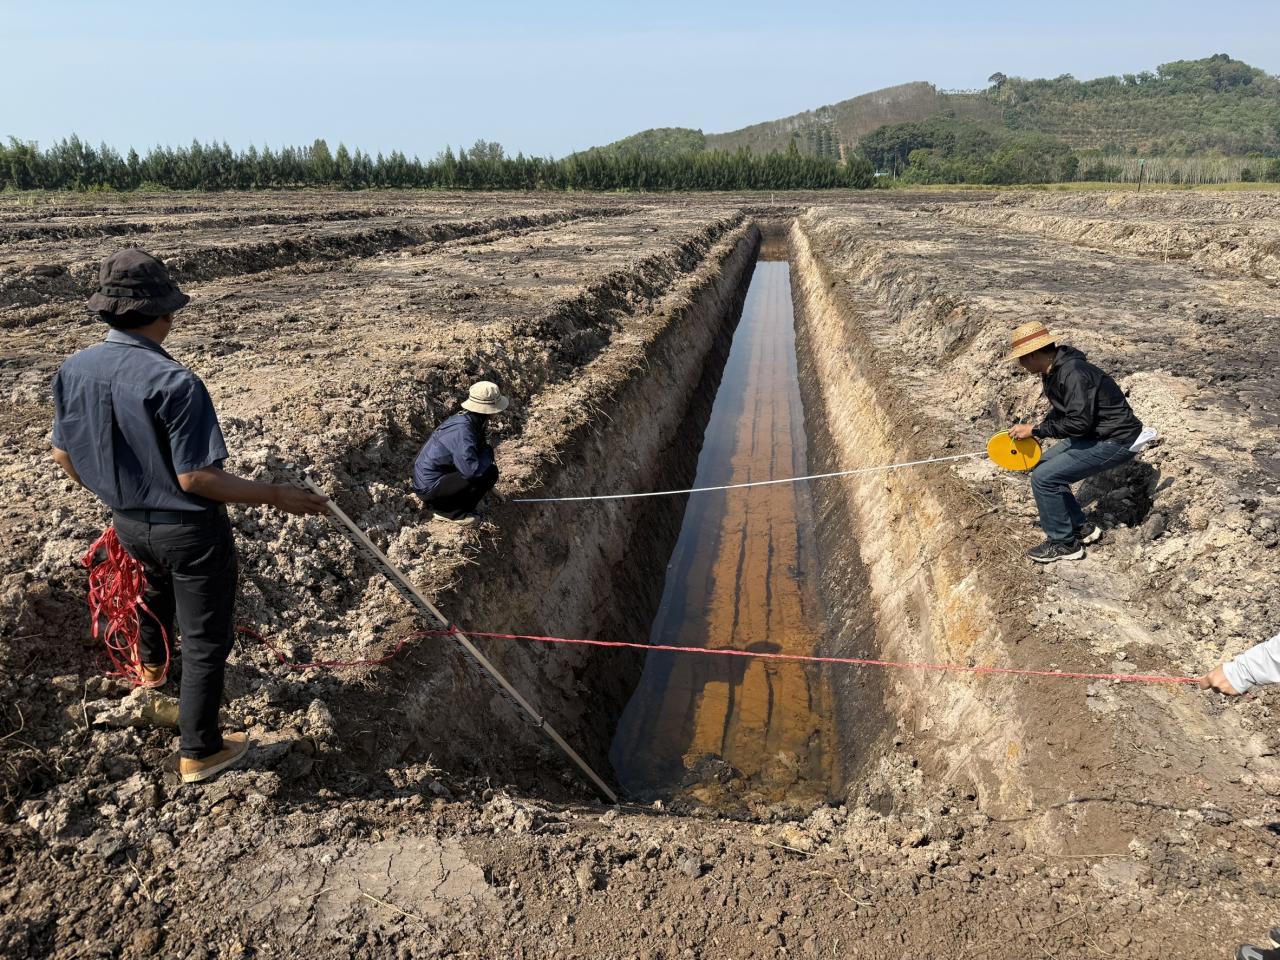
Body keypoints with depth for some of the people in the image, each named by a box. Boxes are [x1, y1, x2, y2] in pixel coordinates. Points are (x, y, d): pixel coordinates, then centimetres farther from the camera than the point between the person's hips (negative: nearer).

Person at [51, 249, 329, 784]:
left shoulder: (74, 370, -6)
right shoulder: (172, 382, -28)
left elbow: (63, 455, 5)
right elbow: (195, 478, -27)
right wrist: (275, 496, -20)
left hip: (128, 522, 7)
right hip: (189, 529, -7)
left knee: (159, 589, 38)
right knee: (206, 641, 10)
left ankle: (151, 666, 65)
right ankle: (199, 752, 21)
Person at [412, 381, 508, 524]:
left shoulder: (464, 418, 2)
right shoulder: (462, 430, -27)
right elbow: (470, 470, -34)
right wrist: (488, 453, -16)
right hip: (430, 487, -10)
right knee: (490, 472, -19)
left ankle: (439, 502, 15)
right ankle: (449, 511, -5)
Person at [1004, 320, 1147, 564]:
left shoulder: (1072, 373, -26)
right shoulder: (1052, 372, 5)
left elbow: (1079, 422, -31)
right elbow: (1061, 411, 19)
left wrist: (1035, 430, -23)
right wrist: (1035, 430, 3)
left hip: (1117, 442, -10)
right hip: (1095, 434, 10)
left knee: (1044, 478, -16)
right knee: (1042, 466, 13)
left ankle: (1064, 544, 1)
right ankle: (1081, 528, 21)